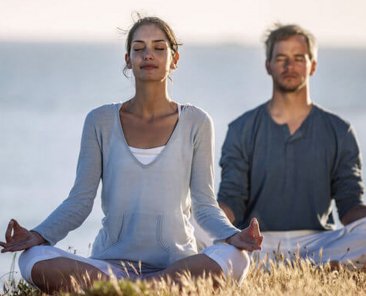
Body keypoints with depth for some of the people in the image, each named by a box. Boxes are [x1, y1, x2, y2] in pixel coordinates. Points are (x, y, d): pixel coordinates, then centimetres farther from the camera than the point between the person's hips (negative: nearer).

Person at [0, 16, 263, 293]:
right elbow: (80, 201, 6)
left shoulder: (195, 123, 8)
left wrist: (233, 235, -16)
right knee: (34, 260, -30)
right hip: (112, 262, 1)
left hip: (177, 262, 0)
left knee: (235, 259, -35)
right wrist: (39, 235, -13)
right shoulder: (101, 121, 9)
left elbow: (204, 204, 6)